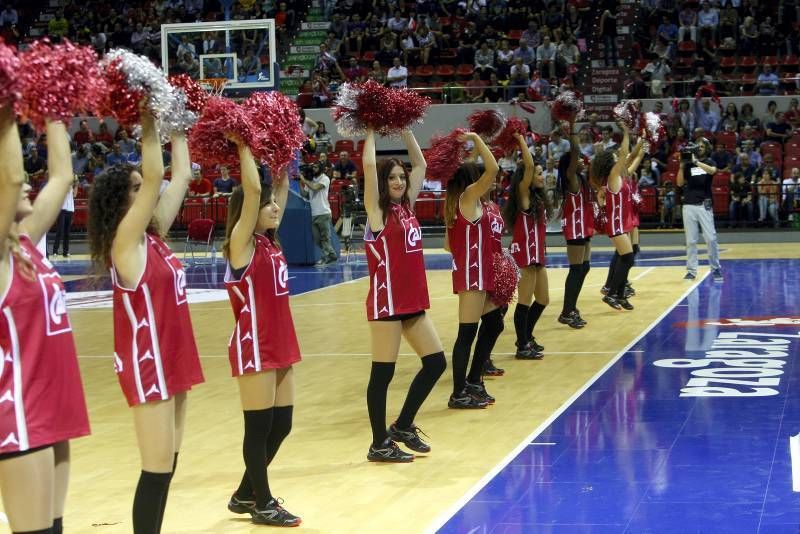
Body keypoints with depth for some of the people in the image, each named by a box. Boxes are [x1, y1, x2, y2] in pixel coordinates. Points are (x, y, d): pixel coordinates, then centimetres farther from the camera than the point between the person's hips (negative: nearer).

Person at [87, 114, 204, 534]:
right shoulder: (125, 242, -13)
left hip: (172, 358, 9)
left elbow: (181, 176, 14)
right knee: (157, 468, -6)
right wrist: (149, 122, -20)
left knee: (168, 463, 12)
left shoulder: (153, 235, 8)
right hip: (147, 363, -9)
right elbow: (155, 177, -23)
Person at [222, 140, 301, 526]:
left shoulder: (269, 242, 9)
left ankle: (246, 494, 26)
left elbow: (281, 188, 15)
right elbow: (252, 190, -22)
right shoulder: (241, 244, -12)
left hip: (280, 346, 9)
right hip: (254, 347, -9)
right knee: (259, 426, 2)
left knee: (280, 425, 13)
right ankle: (262, 503, 13)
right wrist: (243, 146, -15)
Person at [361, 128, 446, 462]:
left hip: (413, 300, 8)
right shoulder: (377, 211, -7)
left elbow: (420, 164, 17)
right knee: (383, 372, -1)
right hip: (387, 301, -8)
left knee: (435, 362, 10)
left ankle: (403, 426, 22)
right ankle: (380, 444, 7)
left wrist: (404, 129, 12)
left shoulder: (407, 206, 11)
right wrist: (372, 131, -8)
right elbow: (369, 165, -18)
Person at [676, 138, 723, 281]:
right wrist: (682, 165, -7)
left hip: (704, 205, -2)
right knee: (690, 240, 3)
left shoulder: (709, 162, 6)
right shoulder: (688, 164, 11)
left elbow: (712, 170, -18)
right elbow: (680, 183, 4)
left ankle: (716, 268, 6)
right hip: (689, 205, 2)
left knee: (711, 238, -4)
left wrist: (696, 162, -23)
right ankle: (691, 270, 7)